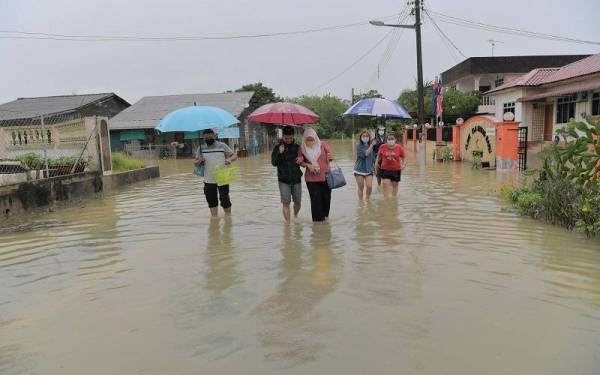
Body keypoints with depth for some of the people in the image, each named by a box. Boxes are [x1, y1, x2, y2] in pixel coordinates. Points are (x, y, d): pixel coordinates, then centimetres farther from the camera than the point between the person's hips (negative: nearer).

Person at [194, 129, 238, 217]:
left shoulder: (222, 146, 1)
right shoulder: (201, 148, 7)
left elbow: (235, 156, 1)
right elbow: (196, 162, 12)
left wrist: (230, 159, -21)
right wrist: (199, 161, -12)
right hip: (209, 180, 3)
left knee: (224, 198, 0)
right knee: (211, 200, 10)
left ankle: (228, 216, 19)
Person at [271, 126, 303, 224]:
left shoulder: (297, 147, 3)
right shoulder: (278, 148, -2)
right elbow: (274, 163, -9)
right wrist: (280, 153, -25)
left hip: (296, 179, 2)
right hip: (284, 181, -2)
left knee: (298, 202, 10)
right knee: (286, 203, -4)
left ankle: (295, 216, 39)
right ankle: (287, 223, 3)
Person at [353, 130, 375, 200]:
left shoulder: (371, 146, 7)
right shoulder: (359, 146, -6)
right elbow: (365, 154, -22)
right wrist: (371, 145, -21)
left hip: (369, 170, 3)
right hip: (359, 170, -3)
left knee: (369, 186, -8)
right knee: (361, 187, 3)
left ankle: (368, 198, 17)